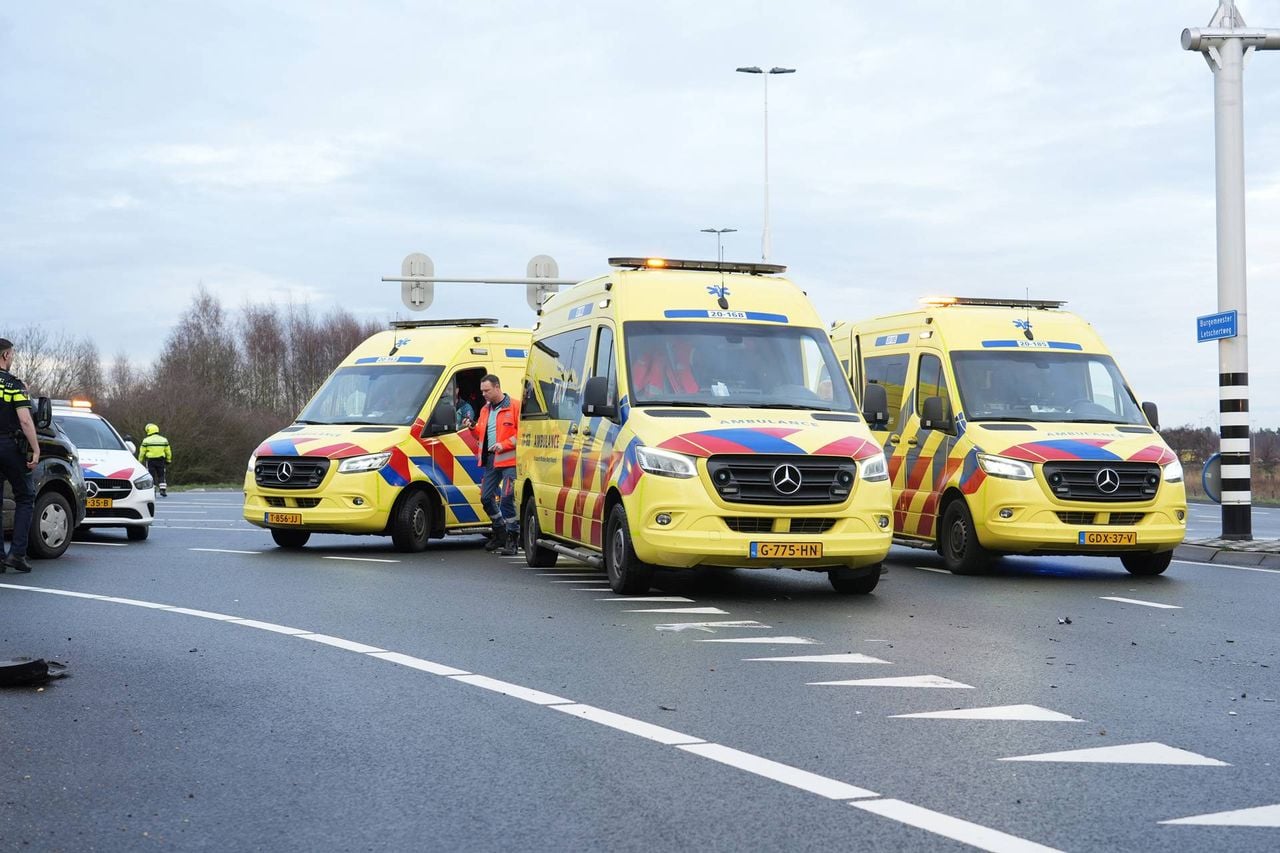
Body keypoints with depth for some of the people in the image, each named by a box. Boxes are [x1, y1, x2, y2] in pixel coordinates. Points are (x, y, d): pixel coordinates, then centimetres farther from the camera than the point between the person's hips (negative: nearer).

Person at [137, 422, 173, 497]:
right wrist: (168, 460, 19)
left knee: (151, 477, 3)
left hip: (150, 460, -2)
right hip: (161, 460, 2)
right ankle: (163, 490, 1)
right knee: (162, 476, 10)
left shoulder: (146, 441, -5)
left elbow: (142, 452, -2)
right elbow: (168, 452, 9)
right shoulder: (164, 440, 4)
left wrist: (140, 461, 9)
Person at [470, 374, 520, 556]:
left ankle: (512, 538, -4)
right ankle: (500, 532, 25)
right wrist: (473, 428, 3)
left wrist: (504, 444, -18)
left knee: (506, 498, -12)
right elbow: (481, 435, 24)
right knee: (486, 497, 8)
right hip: (490, 459, 8)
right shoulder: (485, 409, 19)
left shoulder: (514, 406, -5)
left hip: (509, 460, -8)